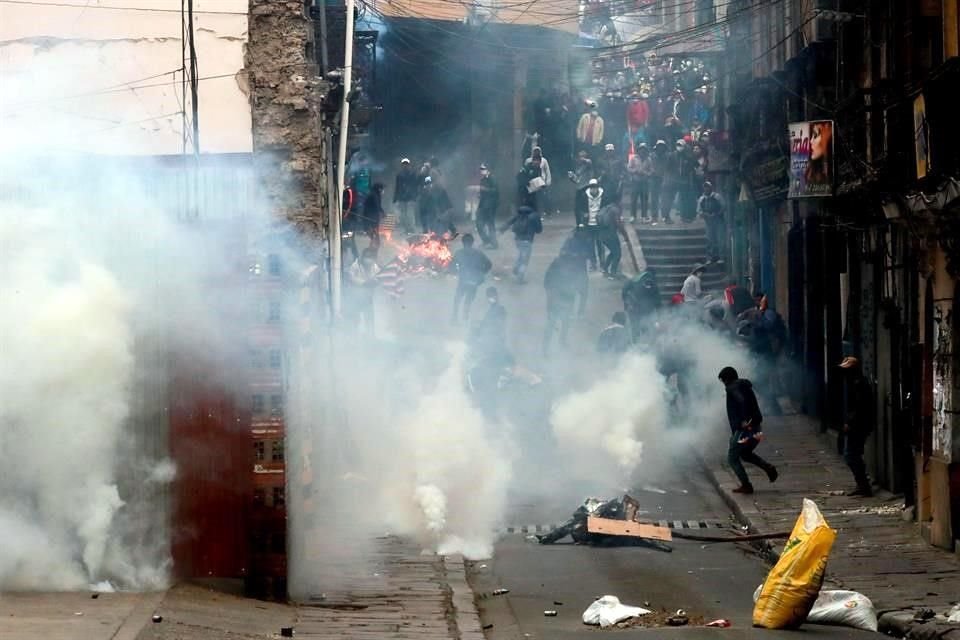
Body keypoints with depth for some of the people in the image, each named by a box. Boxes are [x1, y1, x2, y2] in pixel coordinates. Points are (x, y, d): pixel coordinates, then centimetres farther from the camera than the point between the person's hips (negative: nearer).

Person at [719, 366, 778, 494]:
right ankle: (769, 468, 8)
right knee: (745, 454, 27)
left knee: (732, 458, 5)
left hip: (744, 429, -9)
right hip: (756, 428, 9)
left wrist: (745, 420, -28)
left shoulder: (732, 388, -11)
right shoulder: (745, 386, 17)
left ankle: (746, 485, 2)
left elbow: (742, 401, -30)